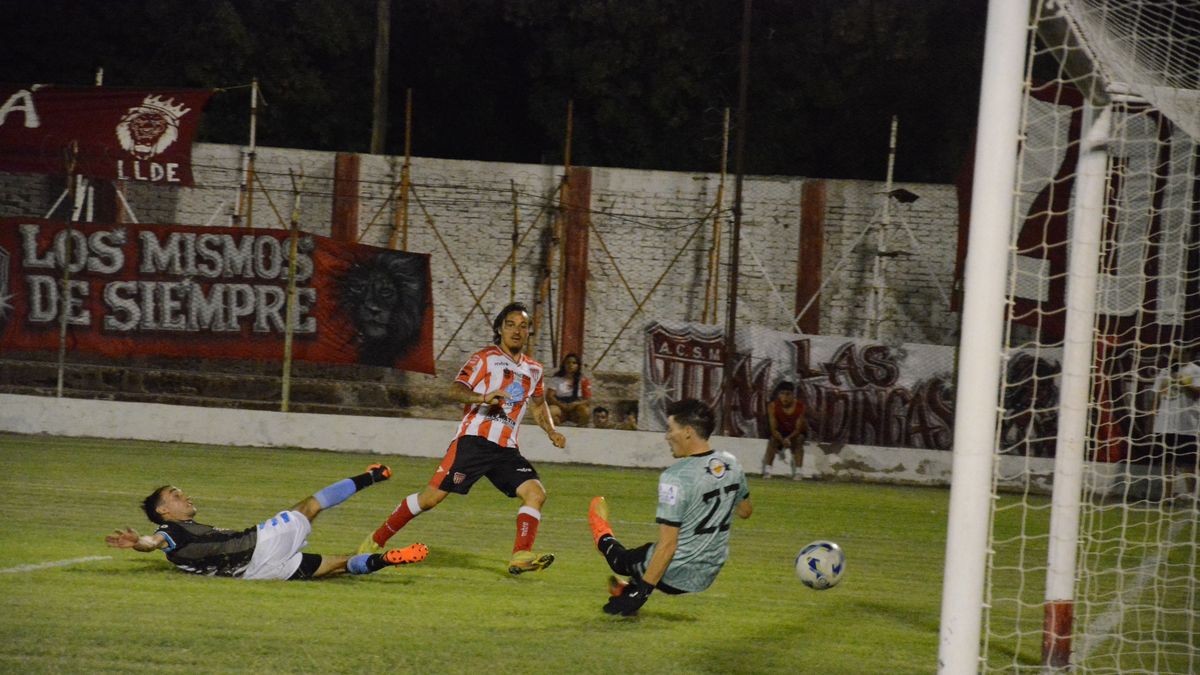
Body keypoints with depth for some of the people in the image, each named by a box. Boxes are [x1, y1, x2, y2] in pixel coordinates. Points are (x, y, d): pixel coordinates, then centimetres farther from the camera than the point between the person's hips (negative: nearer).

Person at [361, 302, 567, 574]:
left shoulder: (534, 369, 19)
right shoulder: (485, 358, 1)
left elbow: (537, 403, 38)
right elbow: (454, 390, -11)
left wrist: (551, 432, 22)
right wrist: (483, 397, -30)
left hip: (506, 449, 6)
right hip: (474, 439, -6)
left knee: (535, 493, -15)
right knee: (431, 496, -9)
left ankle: (521, 556, -18)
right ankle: (377, 539, 5)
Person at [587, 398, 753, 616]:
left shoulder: (676, 477, -25)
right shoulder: (731, 465, -4)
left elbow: (668, 545, -25)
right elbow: (745, 511, 16)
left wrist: (642, 591, -20)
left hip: (672, 575, -6)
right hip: (707, 576, 6)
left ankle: (605, 541, 52)